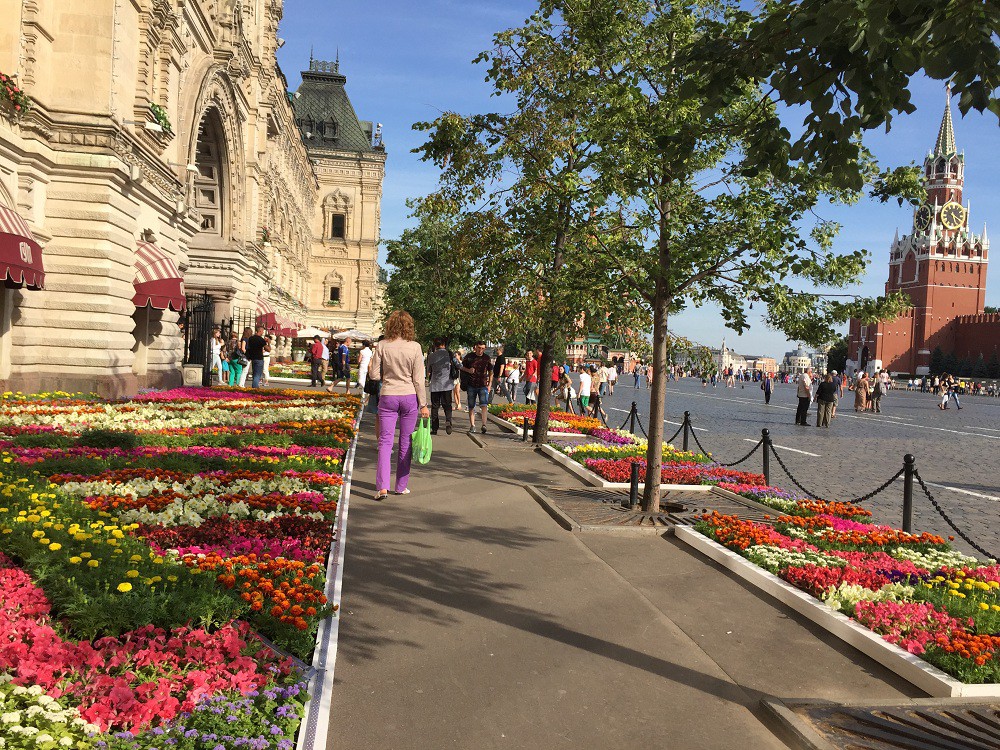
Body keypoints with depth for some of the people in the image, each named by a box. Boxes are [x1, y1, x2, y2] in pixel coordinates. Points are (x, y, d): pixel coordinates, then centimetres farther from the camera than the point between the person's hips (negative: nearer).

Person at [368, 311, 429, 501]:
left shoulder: (382, 346, -5)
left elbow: (374, 375, -3)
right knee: (406, 442, 11)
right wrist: (423, 405, 1)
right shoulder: (415, 347, -6)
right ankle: (401, 486, 19)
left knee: (385, 442, 2)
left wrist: (370, 368, 20)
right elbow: (418, 379, -5)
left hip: (388, 396, 0)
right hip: (409, 397, 0)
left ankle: (382, 486, -10)